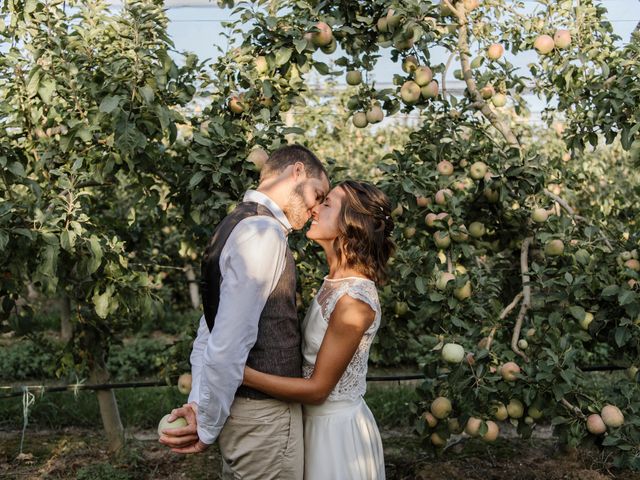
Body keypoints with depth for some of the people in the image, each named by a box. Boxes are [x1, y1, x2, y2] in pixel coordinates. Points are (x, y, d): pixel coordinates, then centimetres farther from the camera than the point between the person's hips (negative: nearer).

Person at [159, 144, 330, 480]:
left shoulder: (238, 225, 12)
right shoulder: (264, 233, -19)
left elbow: (209, 332, 12)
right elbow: (227, 346, -25)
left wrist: (198, 405, 6)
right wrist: (207, 427, -15)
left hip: (242, 405, 9)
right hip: (264, 414, -9)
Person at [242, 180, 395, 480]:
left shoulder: (354, 300, -25)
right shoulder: (337, 283, 2)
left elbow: (317, 388, -22)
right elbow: (310, 353, 6)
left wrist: (239, 373, -25)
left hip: (337, 429, -8)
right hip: (320, 421, 8)